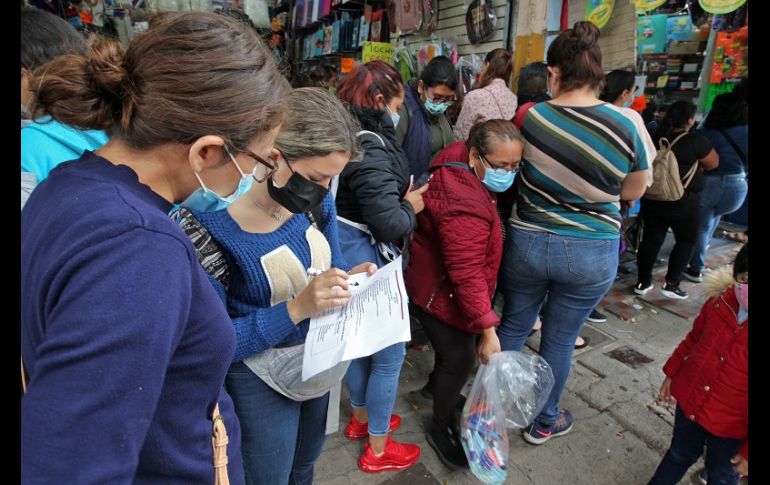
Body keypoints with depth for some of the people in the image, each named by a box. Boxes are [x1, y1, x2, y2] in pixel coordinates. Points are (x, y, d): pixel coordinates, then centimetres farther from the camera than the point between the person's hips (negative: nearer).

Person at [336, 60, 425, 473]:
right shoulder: (370, 150, -25)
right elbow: (389, 223, -26)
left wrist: (401, 193, 6)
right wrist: (411, 206, -7)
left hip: (347, 253, 10)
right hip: (367, 259, -10)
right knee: (389, 351, 7)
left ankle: (360, 417, 46)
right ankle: (378, 449, 25)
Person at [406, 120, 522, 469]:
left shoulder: (461, 166, -6)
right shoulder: (464, 206, -37)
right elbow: (467, 274, -36)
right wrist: (488, 328, -31)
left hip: (442, 283, 10)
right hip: (441, 294, -10)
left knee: (453, 350, 28)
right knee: (461, 360, 3)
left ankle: (438, 384, 55)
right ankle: (441, 428, 26)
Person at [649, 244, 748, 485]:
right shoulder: (720, 302, -13)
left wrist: (747, 449, -15)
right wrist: (672, 374, 12)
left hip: (730, 425, -3)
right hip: (689, 399, 4)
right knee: (681, 454, 27)